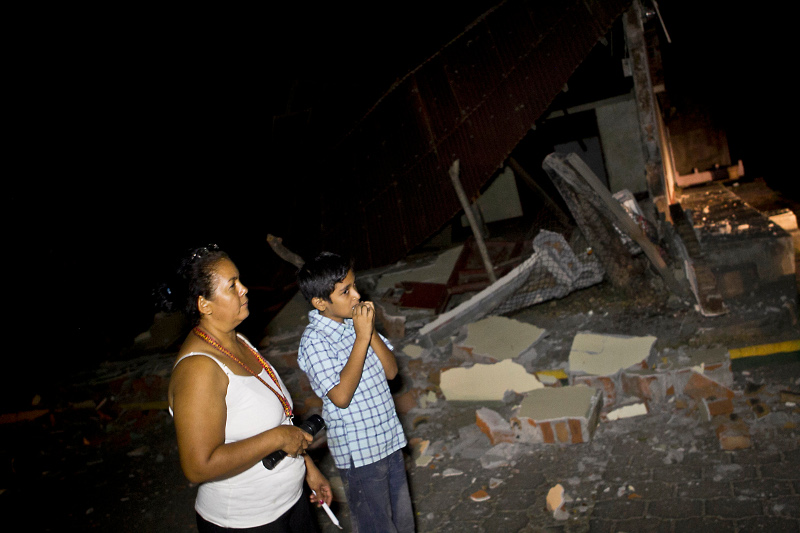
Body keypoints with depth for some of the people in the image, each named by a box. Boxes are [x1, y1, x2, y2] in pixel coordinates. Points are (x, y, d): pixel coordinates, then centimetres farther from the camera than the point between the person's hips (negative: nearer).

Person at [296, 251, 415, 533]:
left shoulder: (357, 320, 2)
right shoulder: (314, 341, -19)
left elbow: (391, 371, 1)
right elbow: (341, 396, -27)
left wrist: (371, 332, -14)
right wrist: (361, 337, -26)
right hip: (359, 451, -6)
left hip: (389, 439, 7)